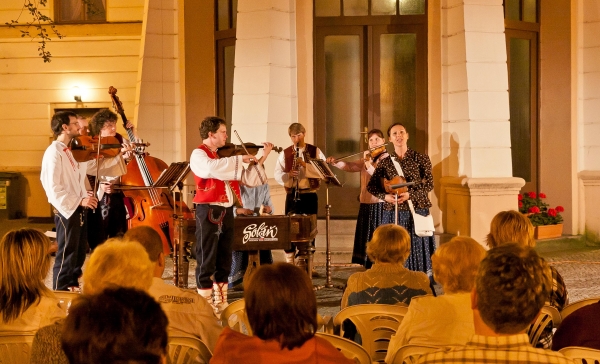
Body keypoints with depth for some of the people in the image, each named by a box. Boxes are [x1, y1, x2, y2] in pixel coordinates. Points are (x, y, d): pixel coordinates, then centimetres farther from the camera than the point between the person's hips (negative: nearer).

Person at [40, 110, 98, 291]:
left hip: (79, 209, 9)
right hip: (66, 210, -9)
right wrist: (79, 201, -26)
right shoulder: (54, 152, -15)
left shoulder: (71, 151, 12)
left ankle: (73, 287, 28)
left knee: (80, 252, 16)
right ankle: (60, 293, 8)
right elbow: (53, 188, -22)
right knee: (67, 254, -2)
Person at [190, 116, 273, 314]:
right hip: (209, 211, -8)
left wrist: (262, 158, 8)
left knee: (224, 260, 13)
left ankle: (221, 303, 21)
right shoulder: (199, 154, -7)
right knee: (207, 260, -3)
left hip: (226, 211, 8)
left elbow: (247, 178, 16)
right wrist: (240, 159, -25)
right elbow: (212, 167, -31)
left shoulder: (224, 155, 16)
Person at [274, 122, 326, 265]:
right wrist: (288, 175, -22)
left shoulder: (315, 151, 2)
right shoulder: (285, 153, 5)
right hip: (292, 195, 1)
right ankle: (289, 264, 9)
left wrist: (305, 164, -22)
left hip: (309, 195, -1)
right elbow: (277, 174, -1)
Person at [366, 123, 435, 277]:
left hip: (417, 210, -1)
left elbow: (429, 184, -4)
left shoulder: (421, 158, 2)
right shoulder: (385, 162, 7)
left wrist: (410, 194, -17)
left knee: (419, 248, -1)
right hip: (394, 212, 1)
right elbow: (371, 186, 6)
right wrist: (385, 196, -13)